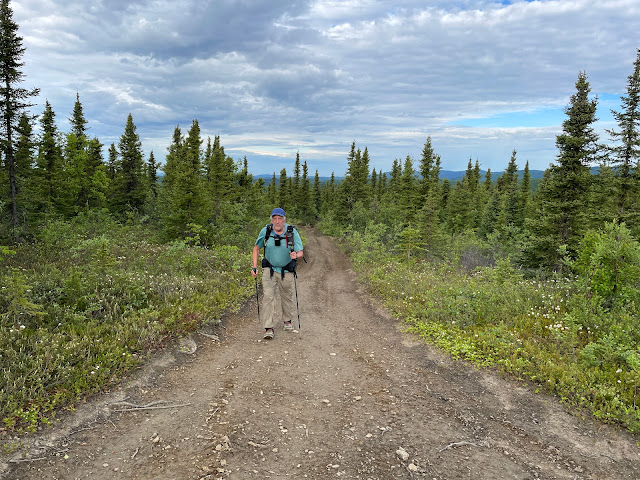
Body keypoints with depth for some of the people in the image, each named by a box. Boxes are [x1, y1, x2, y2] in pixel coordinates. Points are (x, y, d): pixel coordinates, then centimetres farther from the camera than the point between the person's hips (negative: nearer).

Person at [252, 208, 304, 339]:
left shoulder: (292, 232, -13)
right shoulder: (265, 231, -9)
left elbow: (301, 252, -9)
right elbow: (256, 248, 4)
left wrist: (296, 255, -33)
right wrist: (254, 267, -2)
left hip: (286, 271, 0)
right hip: (269, 269, 0)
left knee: (287, 296, 13)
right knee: (268, 296, -12)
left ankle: (287, 320, 38)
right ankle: (269, 328, -8)